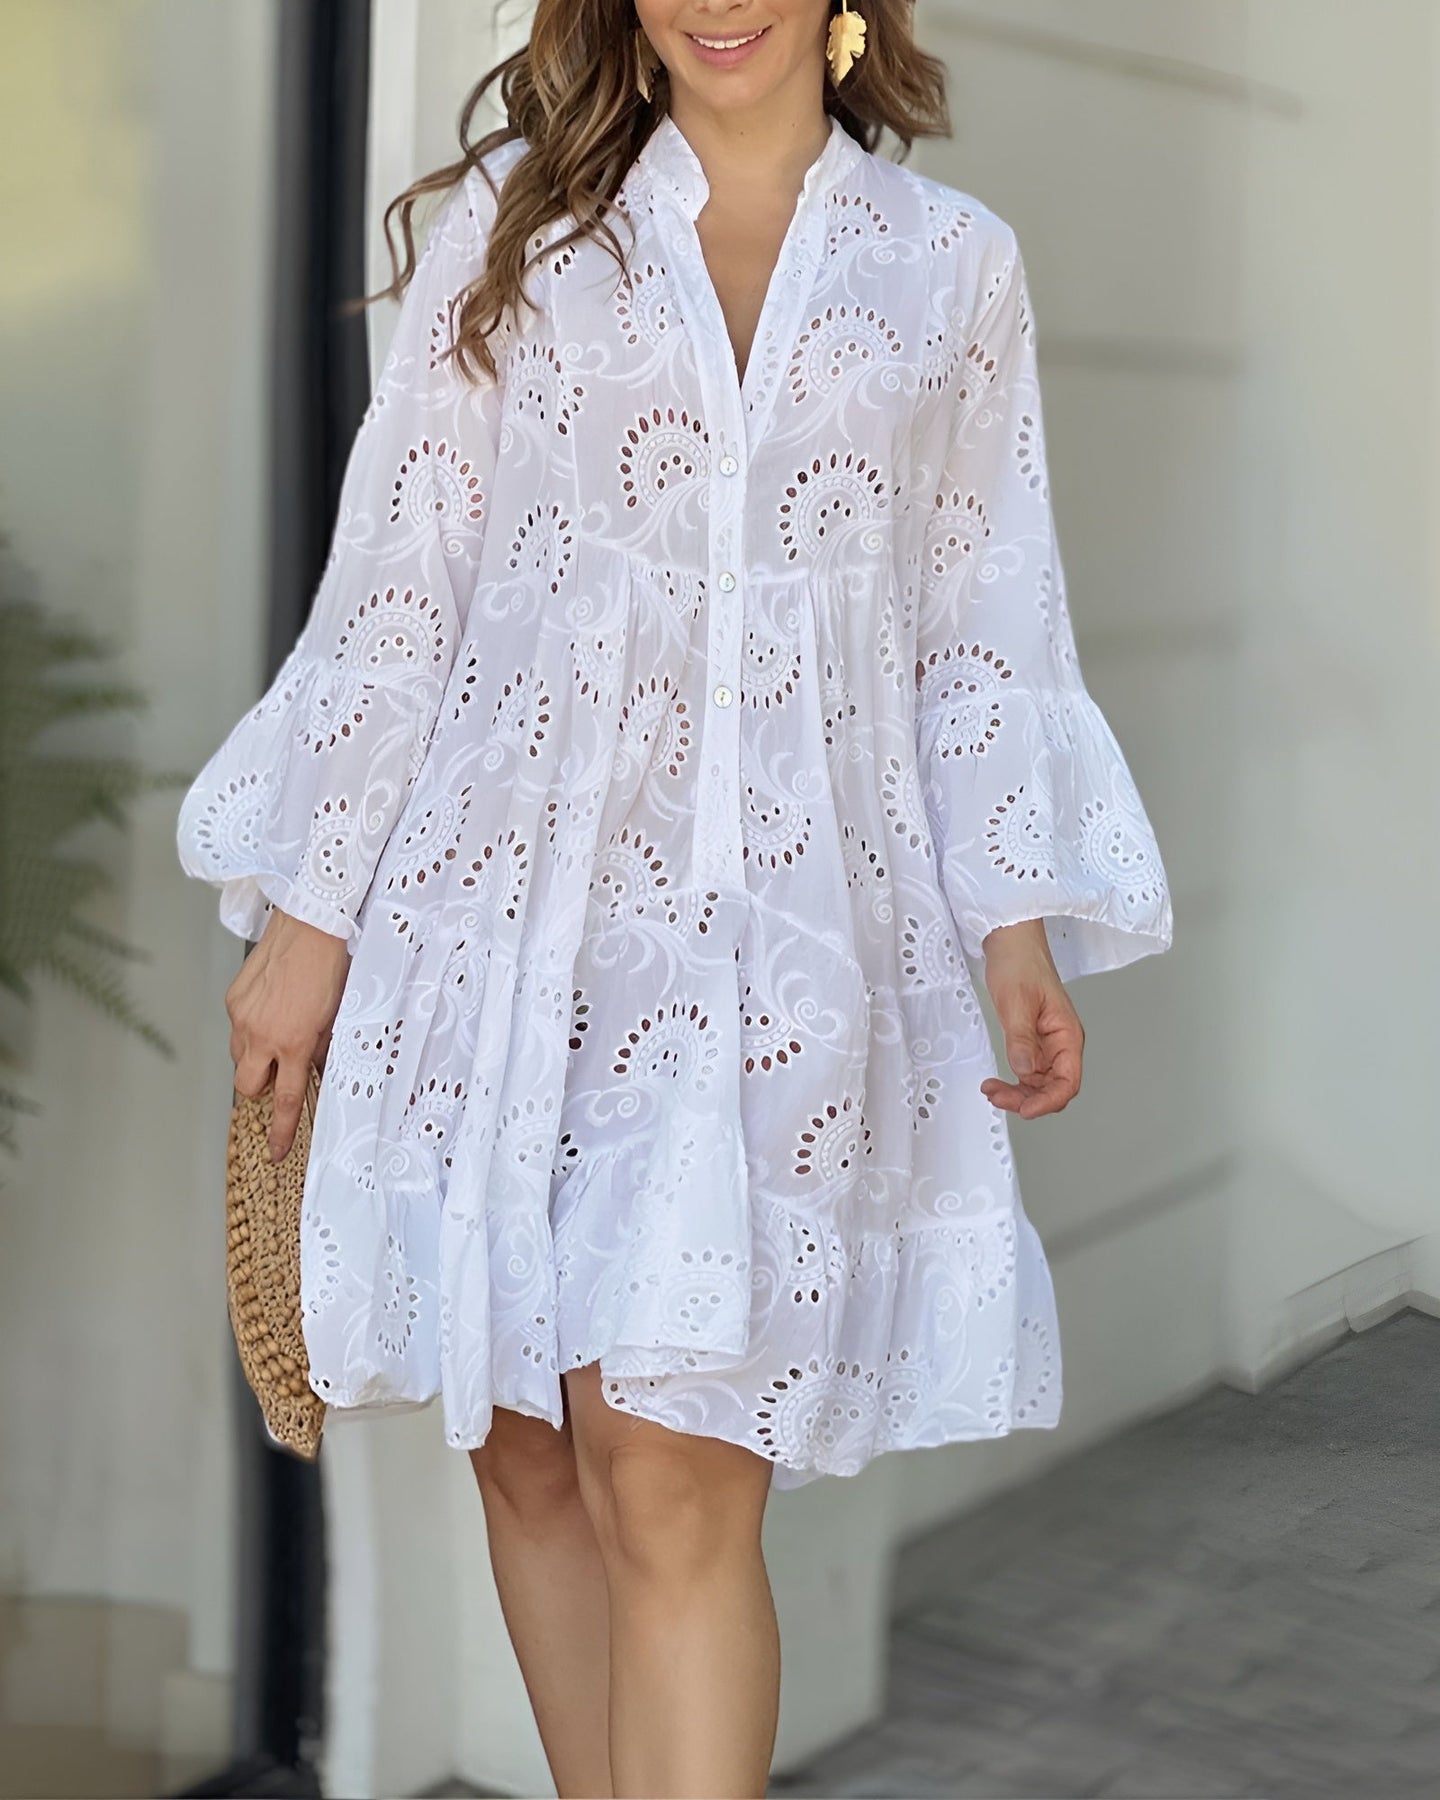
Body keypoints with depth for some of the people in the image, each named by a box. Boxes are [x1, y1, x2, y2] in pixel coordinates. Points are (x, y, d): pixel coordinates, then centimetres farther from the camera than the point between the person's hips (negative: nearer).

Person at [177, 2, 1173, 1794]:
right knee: (529, 1445, 6)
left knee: (678, 1481, -10)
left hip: (786, 924, -1)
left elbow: (982, 627, 11)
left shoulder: (954, 266, 9)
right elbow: (395, 582, 6)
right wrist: (311, 916, 3)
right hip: (512, 890, 1)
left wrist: (1019, 927, 0)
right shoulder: (513, 219, 7)